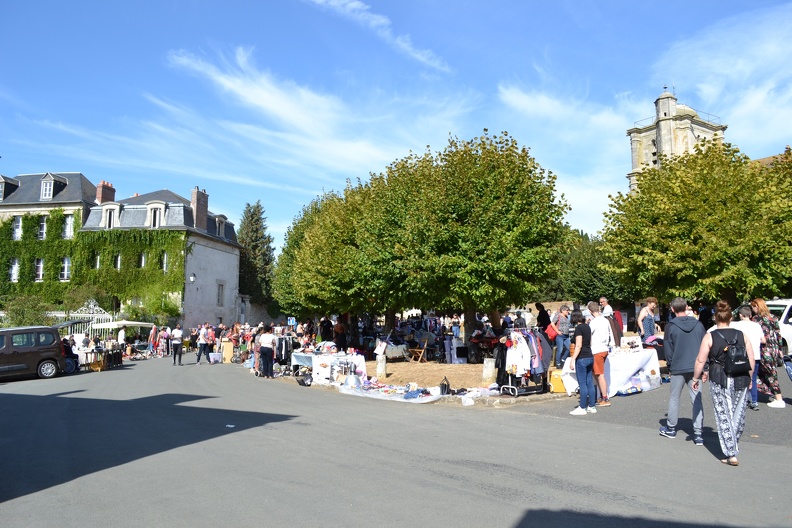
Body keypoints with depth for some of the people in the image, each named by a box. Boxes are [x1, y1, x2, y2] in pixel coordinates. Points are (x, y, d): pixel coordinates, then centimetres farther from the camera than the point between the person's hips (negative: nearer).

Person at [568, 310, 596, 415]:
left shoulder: (578, 328, -13)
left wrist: (573, 360, -17)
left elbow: (578, 346, -18)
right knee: (590, 383, 11)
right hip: (590, 357, 8)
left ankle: (582, 408, 3)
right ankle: (592, 406, 17)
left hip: (582, 358, -8)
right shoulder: (587, 327, 11)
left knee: (582, 384, -2)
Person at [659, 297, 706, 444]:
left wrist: (669, 365, 11)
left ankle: (671, 429, 23)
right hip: (695, 368, 2)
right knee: (697, 400, 4)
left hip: (677, 368, -2)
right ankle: (698, 434, 2)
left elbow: (668, 349, -4)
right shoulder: (698, 324, 2)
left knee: (674, 398, 12)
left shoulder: (670, 327, -7)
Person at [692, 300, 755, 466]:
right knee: (738, 414, 17)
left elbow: (700, 360, -8)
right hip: (741, 381, 4)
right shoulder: (742, 335, 4)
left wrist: (696, 378, 4)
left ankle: (731, 454, 2)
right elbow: (751, 359, 5)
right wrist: (748, 378, 18)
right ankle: (734, 444, 34)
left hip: (720, 381, -3)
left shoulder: (710, 337, -5)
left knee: (724, 416, 3)